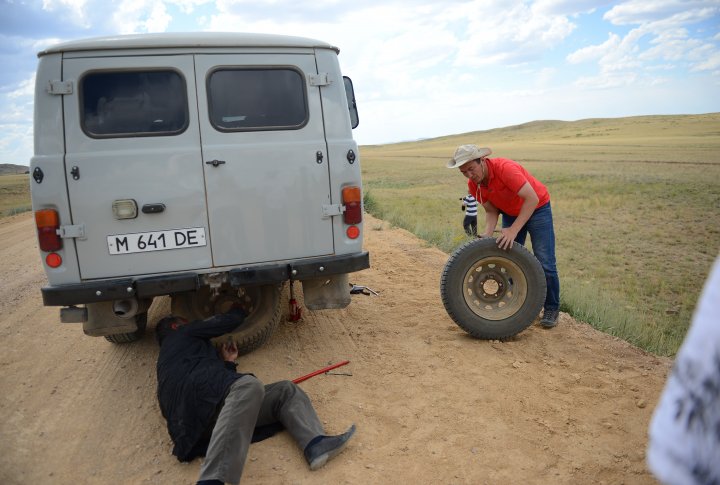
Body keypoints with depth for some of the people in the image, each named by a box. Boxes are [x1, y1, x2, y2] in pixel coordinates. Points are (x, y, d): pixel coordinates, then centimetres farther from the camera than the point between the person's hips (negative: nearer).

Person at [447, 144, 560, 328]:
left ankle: (551, 308, 8)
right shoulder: (473, 184, -13)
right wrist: (487, 235, -22)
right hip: (510, 213, 6)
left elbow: (532, 199, -35)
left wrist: (513, 230, -40)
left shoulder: (505, 168, -34)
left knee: (544, 263, -8)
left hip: (537, 208, -6)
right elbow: (491, 211, -3)